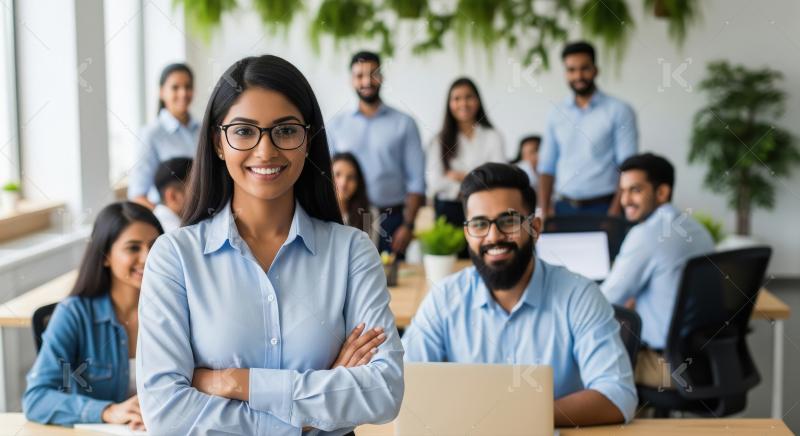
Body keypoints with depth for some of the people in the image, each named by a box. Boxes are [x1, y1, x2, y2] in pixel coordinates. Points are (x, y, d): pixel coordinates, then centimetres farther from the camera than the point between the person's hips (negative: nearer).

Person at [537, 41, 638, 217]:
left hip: (602, 209, -3)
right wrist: (544, 209, 1)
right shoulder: (557, 115, 11)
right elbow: (546, 167, 13)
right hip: (564, 208, 3)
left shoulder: (619, 111, -1)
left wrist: (616, 211, -15)